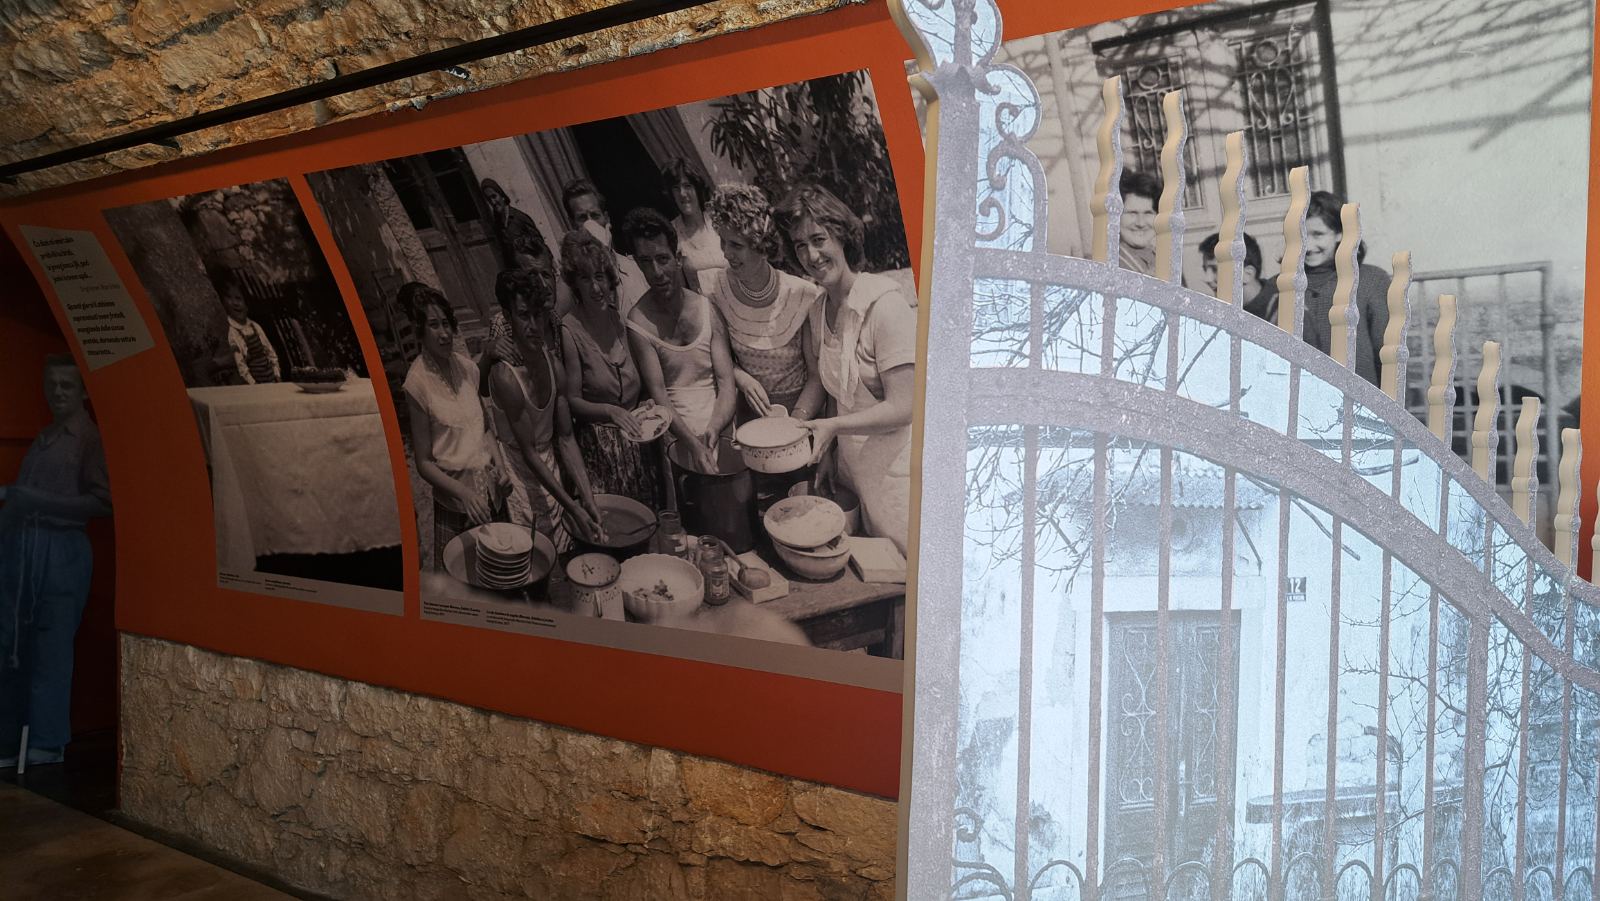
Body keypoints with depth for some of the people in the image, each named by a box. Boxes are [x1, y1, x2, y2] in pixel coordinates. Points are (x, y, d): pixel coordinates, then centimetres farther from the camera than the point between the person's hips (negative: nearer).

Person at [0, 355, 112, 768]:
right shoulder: (42, 438, 19)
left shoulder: (89, 438, -4)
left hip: (59, 550, -7)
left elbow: (102, 501, -11)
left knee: (51, 648, -3)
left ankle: (46, 745, 5)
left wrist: (40, 502, -16)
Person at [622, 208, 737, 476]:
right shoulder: (639, 322, -5)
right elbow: (657, 393, -9)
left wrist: (712, 430, -17)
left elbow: (726, 382, 1)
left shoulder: (707, 308, 3)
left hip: (722, 426, 2)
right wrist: (693, 443, -22)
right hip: (678, 436, -2)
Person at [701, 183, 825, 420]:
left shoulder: (804, 295, -12)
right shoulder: (715, 286, -4)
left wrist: (794, 424, -19)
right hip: (751, 411, 2)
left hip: (799, 408, -2)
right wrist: (740, 377, -10)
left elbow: (818, 376, -7)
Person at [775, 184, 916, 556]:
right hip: (852, 467, 7)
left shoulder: (885, 302, -17)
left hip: (896, 470, -7)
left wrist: (833, 426, -18)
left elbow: (903, 407, -19)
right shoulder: (819, 310, 8)